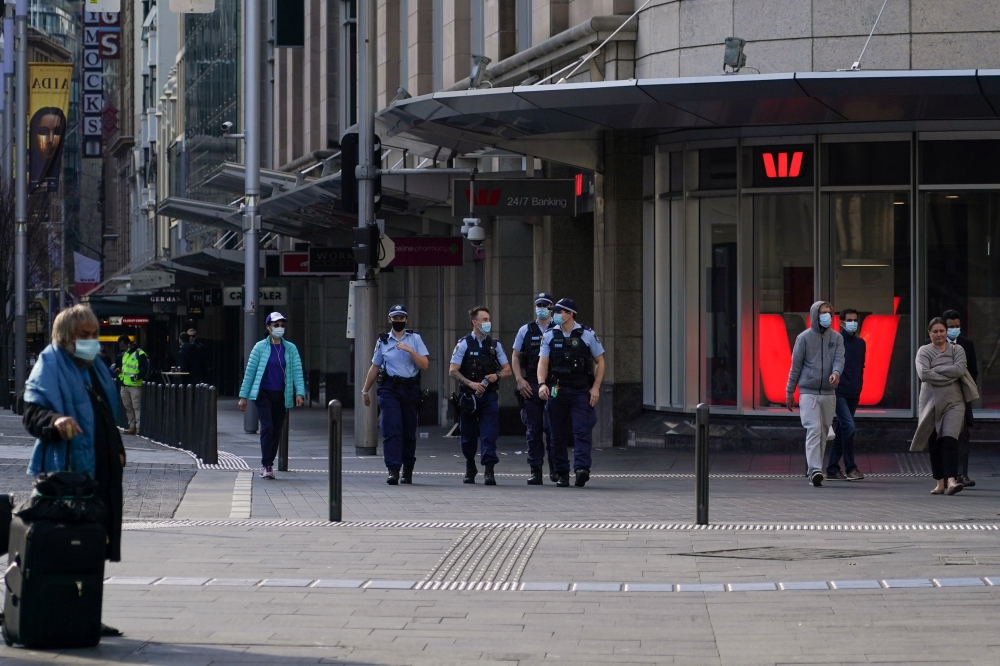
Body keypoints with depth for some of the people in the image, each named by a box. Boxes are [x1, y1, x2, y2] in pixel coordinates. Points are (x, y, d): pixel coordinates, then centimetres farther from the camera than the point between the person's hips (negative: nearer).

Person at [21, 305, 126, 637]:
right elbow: (32, 413, -16)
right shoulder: (50, 367, -5)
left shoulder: (97, 369, 20)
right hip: (66, 471, -8)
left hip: (102, 472, 8)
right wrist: (56, 421, -35)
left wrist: (117, 450, 20)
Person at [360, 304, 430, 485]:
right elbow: (374, 368, 18)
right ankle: (393, 470, -18)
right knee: (392, 430, -12)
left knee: (409, 432, 6)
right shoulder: (382, 341, 10)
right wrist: (365, 390, 21)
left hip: (410, 389, 1)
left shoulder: (415, 339, 7)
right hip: (389, 390, -1)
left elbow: (424, 364, -2)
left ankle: (408, 470, 17)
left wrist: (410, 350, -15)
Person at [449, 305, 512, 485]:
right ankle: (470, 470, 25)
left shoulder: (495, 345, 9)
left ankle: (489, 470, -16)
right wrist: (471, 383, -17)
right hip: (469, 396, -1)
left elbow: (507, 370, 13)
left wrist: (496, 375, -9)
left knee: (490, 433, -11)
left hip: (489, 396, 1)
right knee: (469, 435, 8)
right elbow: (452, 371, -4)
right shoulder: (464, 344, 0)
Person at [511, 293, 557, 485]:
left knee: (552, 428, -7)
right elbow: (515, 357, 13)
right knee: (533, 430, 4)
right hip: (530, 386, 2)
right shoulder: (525, 331, 10)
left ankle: (555, 468, 5)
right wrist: (520, 380, 0)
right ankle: (535, 470, 9)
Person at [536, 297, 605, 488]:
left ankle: (582, 468, -24)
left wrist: (595, 387, -3)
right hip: (557, 392, 3)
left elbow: (600, 362, 7)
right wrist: (542, 384, -16)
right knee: (558, 435, 5)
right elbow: (543, 363, 2)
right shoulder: (550, 336, 7)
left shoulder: (587, 335, 2)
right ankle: (562, 473, 12)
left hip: (581, 392, -3)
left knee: (582, 431, -14)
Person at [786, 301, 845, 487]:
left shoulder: (837, 338, 10)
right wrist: (789, 392, 4)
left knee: (823, 433, 7)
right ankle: (815, 470, -24)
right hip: (808, 393, -4)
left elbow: (839, 359, -4)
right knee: (814, 430, -16)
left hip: (829, 393, 4)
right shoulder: (804, 338, 1)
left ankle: (812, 470, 16)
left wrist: (836, 373, -27)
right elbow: (795, 366, 4)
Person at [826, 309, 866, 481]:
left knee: (841, 431, 9)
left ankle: (832, 470, 14)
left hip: (853, 395, 7)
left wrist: (858, 389, 17)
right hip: (838, 393, -6)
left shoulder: (860, 343, 13)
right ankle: (850, 468, -13)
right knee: (848, 426, -18)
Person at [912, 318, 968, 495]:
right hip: (931, 403, 1)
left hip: (953, 402, -1)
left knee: (950, 440, -15)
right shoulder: (924, 351, 5)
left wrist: (935, 370, -9)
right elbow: (923, 374, -12)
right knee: (934, 444, 3)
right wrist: (949, 376, -11)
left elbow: (960, 369, -9)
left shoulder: (957, 350, 8)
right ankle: (939, 483, 11)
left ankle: (951, 480, -25)